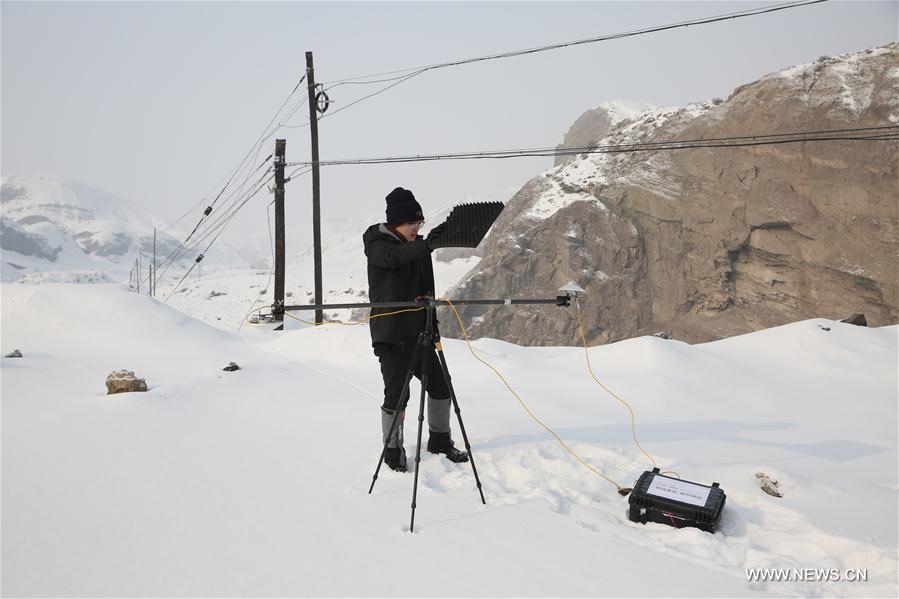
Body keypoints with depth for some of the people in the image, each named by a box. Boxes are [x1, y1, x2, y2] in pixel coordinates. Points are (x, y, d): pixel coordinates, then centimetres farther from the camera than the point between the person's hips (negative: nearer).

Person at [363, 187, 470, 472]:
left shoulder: (416, 246, 12)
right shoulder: (378, 244, -9)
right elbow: (394, 256, -34)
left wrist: (432, 325, 17)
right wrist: (425, 246, -49)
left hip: (417, 331, 7)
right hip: (390, 333, -7)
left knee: (440, 385, 10)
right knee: (396, 393, -5)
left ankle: (440, 441, 27)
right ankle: (393, 451, 12)